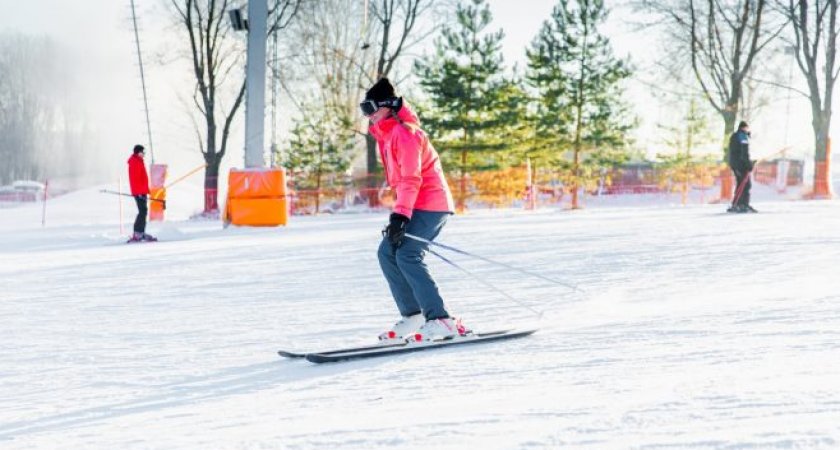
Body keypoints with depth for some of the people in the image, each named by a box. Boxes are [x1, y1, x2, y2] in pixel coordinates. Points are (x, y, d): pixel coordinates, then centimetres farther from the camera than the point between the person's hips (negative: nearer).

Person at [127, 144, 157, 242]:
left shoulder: (139, 161, 18)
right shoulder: (135, 162, -13)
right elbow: (135, 178, -20)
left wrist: (145, 190, 24)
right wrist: (139, 192, -23)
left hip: (142, 191, 10)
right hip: (139, 192, -10)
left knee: (143, 211, 13)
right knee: (142, 212, -12)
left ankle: (141, 233, 18)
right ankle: (137, 234, -15)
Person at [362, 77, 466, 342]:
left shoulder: (404, 132, -14)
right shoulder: (388, 134, 17)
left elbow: (411, 178, -22)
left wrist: (400, 214, -27)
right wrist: (400, 213, 20)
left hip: (430, 204, -10)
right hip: (419, 205, 10)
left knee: (407, 256, -21)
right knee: (387, 252, 4)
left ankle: (441, 320, -23)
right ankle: (413, 316, 5)